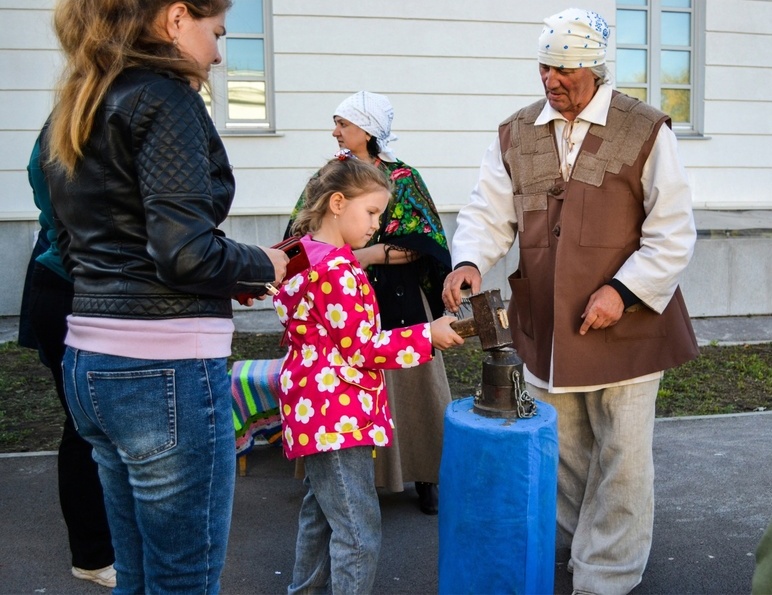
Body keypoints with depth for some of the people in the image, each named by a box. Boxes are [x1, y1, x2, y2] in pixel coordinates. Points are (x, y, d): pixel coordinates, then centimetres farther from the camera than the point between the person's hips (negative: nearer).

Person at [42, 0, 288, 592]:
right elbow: (186, 251, -21)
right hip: (164, 370, -9)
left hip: (89, 362, 9)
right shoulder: (165, 98, -11)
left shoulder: (76, 112, 15)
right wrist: (262, 264, -1)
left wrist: (228, 275, 16)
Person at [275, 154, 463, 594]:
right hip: (338, 415, -11)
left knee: (320, 513, 25)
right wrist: (427, 335, -14)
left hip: (318, 410, 11)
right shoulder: (337, 270, -21)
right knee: (359, 534, -3)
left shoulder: (308, 256, 9)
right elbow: (361, 348, -20)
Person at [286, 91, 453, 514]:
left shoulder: (403, 179, -1)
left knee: (406, 386, 3)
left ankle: (425, 475, 18)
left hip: (399, 305, -2)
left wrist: (370, 254, -17)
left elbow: (424, 243, -8)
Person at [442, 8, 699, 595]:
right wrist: (469, 262, -16)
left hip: (624, 326, -3)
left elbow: (673, 233, -6)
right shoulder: (516, 135, 5)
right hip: (544, 328, 4)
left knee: (620, 459, 7)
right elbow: (489, 214, 4)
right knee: (559, 453, 19)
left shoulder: (645, 131, -6)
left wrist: (623, 291, -17)